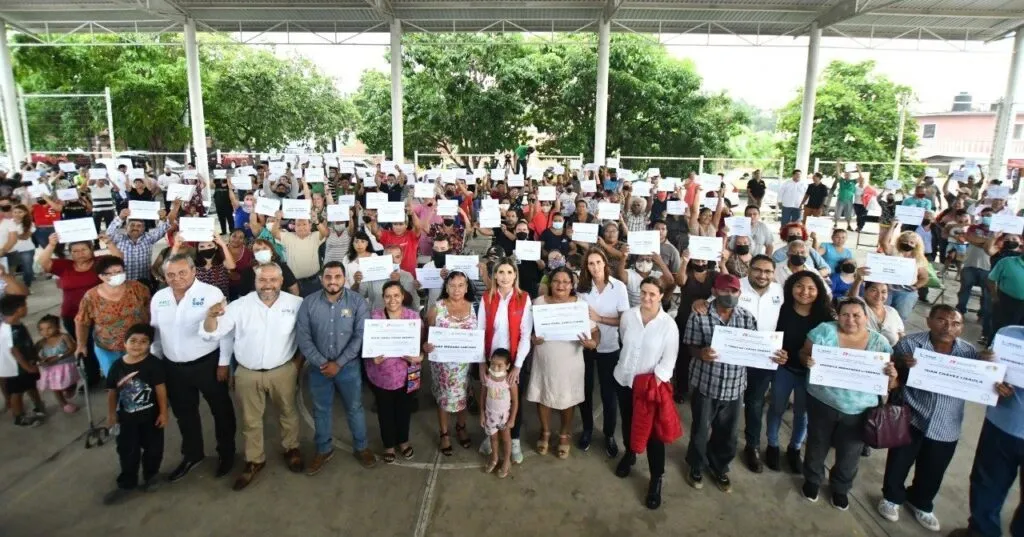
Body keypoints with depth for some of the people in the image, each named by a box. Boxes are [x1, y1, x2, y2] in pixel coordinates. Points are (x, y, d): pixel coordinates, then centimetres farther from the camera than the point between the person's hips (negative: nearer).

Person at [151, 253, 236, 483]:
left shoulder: (212, 294, -16)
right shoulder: (158, 298, 3)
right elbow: (156, 333, 12)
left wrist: (224, 362, -13)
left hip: (207, 363, -5)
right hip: (173, 367, 5)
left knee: (221, 410, 11)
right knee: (184, 413, 20)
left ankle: (226, 453, 31)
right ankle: (192, 454, 41)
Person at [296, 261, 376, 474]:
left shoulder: (358, 302, -12)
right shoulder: (309, 302, -7)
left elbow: (361, 336, -15)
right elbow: (303, 337, -7)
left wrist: (339, 363, -17)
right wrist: (321, 362, -15)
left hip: (348, 365, -2)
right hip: (319, 367, 2)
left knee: (354, 408, 14)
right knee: (321, 410, 18)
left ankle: (361, 447, 34)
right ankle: (324, 450, 38)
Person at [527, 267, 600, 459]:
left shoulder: (581, 304, -7)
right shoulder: (539, 302, -5)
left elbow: (595, 330, -5)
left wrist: (593, 343, -26)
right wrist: (532, 338, -19)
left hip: (569, 362, -1)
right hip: (543, 361, 1)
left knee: (567, 398, 14)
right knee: (542, 396, 14)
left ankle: (565, 435, 38)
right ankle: (545, 432, 40)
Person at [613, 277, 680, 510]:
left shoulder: (668, 324, -13)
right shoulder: (627, 316, -5)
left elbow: (669, 359, -12)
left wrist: (655, 382, -19)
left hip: (653, 384, -3)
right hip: (624, 379, 3)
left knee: (654, 432, 2)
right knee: (627, 421, 21)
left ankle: (656, 479, 17)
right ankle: (629, 454, 49)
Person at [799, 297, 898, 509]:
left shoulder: (879, 342, -6)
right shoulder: (825, 331, -12)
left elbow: (889, 386, -2)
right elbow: (804, 353, -6)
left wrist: (892, 376, -25)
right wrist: (808, 360, -29)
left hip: (859, 410, 1)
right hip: (823, 403, -1)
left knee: (850, 454, 18)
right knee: (817, 445, 18)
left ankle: (840, 488, 45)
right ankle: (812, 480, 45)